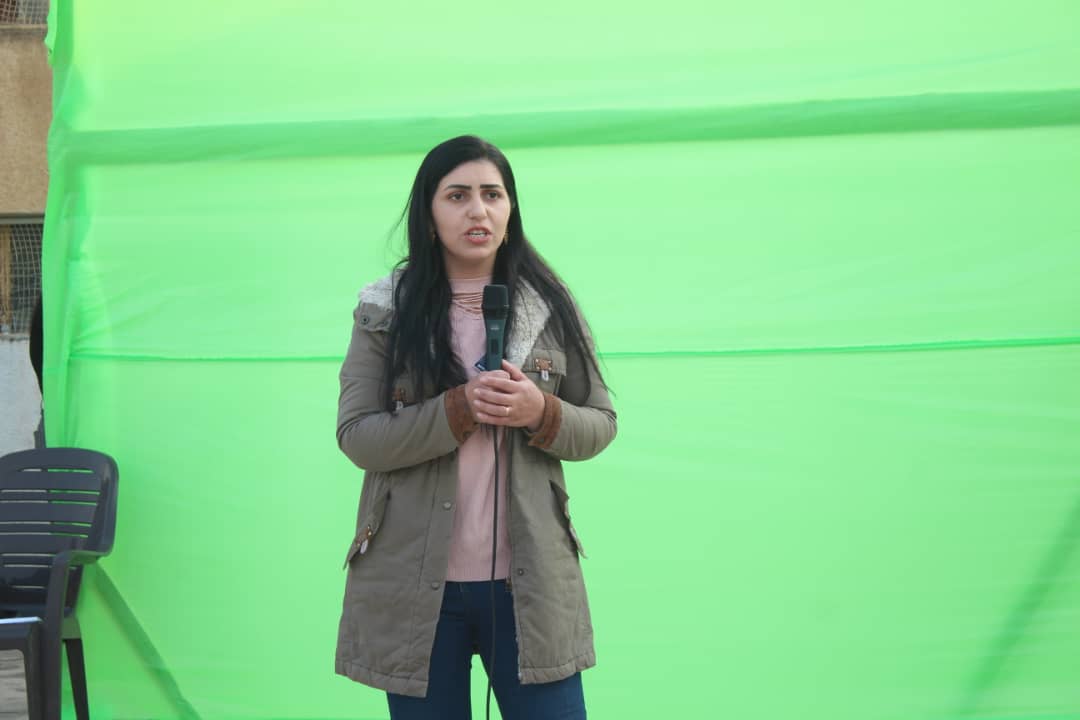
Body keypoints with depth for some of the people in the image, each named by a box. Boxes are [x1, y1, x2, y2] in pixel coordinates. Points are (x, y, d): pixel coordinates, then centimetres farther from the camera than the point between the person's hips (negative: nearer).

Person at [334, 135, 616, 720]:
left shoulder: (551, 306, 3)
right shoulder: (384, 311, -1)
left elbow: (600, 425, 6)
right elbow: (356, 437, -7)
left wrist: (541, 414, -14)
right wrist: (459, 409, -19)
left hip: (532, 581, 1)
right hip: (413, 583, 0)